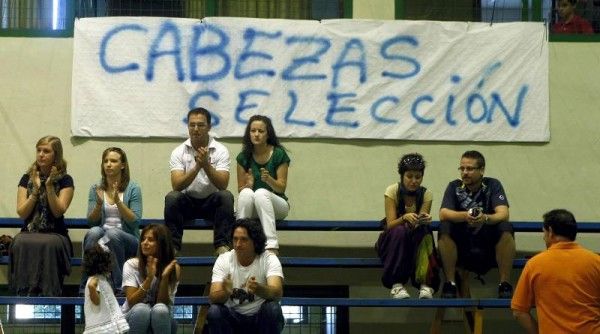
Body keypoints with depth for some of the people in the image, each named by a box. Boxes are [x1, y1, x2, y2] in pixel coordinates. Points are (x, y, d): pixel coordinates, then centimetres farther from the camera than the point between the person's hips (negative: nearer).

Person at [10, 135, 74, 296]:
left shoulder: (64, 180, 4)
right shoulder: (27, 179, 12)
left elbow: (58, 212, -6)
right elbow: (22, 213, 4)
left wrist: (50, 186, -13)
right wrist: (36, 191, -7)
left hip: (55, 234, -2)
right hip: (30, 233, 2)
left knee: (49, 245, -37)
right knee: (21, 244, -33)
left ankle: (48, 293, -33)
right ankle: (26, 292, -32)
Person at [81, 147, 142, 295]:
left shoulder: (133, 188, 1)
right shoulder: (96, 188, 10)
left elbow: (135, 221, -7)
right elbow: (91, 221, 4)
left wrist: (118, 202, -20)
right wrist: (99, 204, -15)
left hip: (127, 240, -2)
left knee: (112, 234, -36)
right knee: (94, 232, -33)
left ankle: (119, 287, -29)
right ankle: (86, 286, -34)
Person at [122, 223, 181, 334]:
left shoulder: (173, 269, -9)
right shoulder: (131, 265, -11)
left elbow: (163, 304, -15)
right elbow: (131, 302, -18)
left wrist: (165, 277, -29)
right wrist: (149, 278, -29)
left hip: (160, 323, 1)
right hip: (134, 320, -1)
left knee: (160, 309, -34)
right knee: (141, 309, -35)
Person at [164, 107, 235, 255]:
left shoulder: (221, 151, -6)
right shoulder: (179, 152, -4)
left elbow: (222, 185, -18)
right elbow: (177, 185, -18)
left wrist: (206, 165, -32)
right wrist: (197, 167, -31)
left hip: (212, 202, 0)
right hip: (188, 201, 0)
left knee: (226, 196, -30)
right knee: (171, 198, -29)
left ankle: (222, 245, -28)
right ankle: (172, 246, -24)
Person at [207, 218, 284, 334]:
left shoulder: (269, 259, -13)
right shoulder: (223, 260, -9)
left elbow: (277, 292, -30)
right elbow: (213, 297, -20)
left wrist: (259, 289, -53)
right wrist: (226, 293, -44)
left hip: (260, 318, -1)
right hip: (232, 318, 1)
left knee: (273, 309, -32)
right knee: (214, 311, -29)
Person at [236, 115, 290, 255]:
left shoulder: (279, 154, -4)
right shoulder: (243, 157, 3)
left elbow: (281, 187, -4)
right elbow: (240, 189, 5)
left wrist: (269, 180, -26)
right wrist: (248, 185, -19)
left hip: (276, 204, -2)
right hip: (251, 210, 2)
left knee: (261, 193, -35)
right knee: (247, 193, -32)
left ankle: (272, 246, -43)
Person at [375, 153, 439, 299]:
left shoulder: (426, 194, -5)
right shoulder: (392, 191, -11)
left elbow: (422, 221, -15)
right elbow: (390, 225, -19)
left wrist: (423, 220, -39)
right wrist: (404, 218, -40)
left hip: (416, 242, 1)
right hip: (391, 242, -1)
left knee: (424, 231, -32)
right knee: (399, 231, -35)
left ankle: (425, 284, -34)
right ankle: (396, 284, -34)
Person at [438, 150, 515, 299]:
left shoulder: (493, 185, -1)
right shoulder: (454, 187, 2)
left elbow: (503, 214, -16)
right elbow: (443, 214, -15)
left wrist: (485, 218, -38)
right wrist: (465, 216, -34)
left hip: (489, 248, -1)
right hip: (461, 248, 1)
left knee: (505, 229, -27)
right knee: (445, 228, -26)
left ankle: (505, 284, -19)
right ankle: (450, 283, -18)